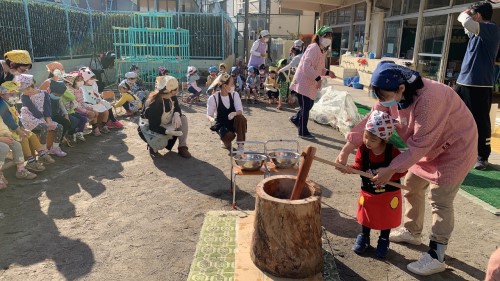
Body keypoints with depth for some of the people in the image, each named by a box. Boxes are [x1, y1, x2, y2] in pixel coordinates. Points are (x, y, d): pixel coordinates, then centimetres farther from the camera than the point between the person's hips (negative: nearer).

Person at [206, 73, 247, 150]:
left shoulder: (235, 94, -3)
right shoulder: (213, 98, -12)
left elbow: (240, 111, -13)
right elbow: (209, 115, -5)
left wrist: (235, 113, -37)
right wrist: (212, 119, -30)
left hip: (233, 122, 3)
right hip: (221, 124, -2)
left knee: (241, 118, -33)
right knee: (229, 136, -35)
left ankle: (240, 145, -22)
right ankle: (225, 140, 6)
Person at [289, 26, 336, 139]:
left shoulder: (323, 51, 13)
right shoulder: (313, 48, -17)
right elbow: (307, 66, -27)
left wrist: (328, 72, 4)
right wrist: (318, 78, -27)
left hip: (310, 83, 10)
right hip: (303, 82, -10)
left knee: (309, 105, 19)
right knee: (305, 107, -3)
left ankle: (295, 119, 42)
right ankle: (303, 132, 8)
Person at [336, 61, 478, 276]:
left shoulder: (429, 100, -38)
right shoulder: (395, 93, -12)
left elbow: (419, 144, -35)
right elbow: (372, 118, -14)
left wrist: (391, 169, -33)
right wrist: (347, 148, -21)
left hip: (454, 147, -8)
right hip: (429, 145, 9)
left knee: (440, 200, -8)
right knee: (412, 186, 15)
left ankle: (436, 257, 3)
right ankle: (411, 231, 35)